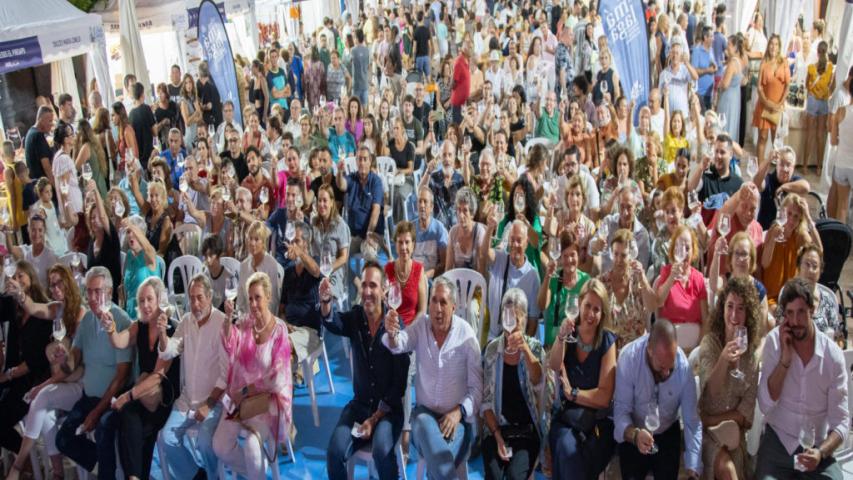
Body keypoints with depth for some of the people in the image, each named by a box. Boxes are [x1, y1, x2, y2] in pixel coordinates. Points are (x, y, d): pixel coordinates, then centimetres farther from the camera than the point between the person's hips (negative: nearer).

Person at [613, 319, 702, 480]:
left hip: (668, 433, 1)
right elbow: (621, 411, -23)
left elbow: (692, 423, -20)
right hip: (633, 433, -1)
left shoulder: (684, 367, -22)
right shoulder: (629, 357, -27)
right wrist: (634, 434, -44)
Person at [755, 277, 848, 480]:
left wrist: (821, 453, -21)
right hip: (777, 442, -1)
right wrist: (785, 359, -18)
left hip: (817, 448, 1)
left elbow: (841, 423, -4)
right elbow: (766, 406, -12)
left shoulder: (833, 355, -6)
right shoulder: (774, 342, -6)